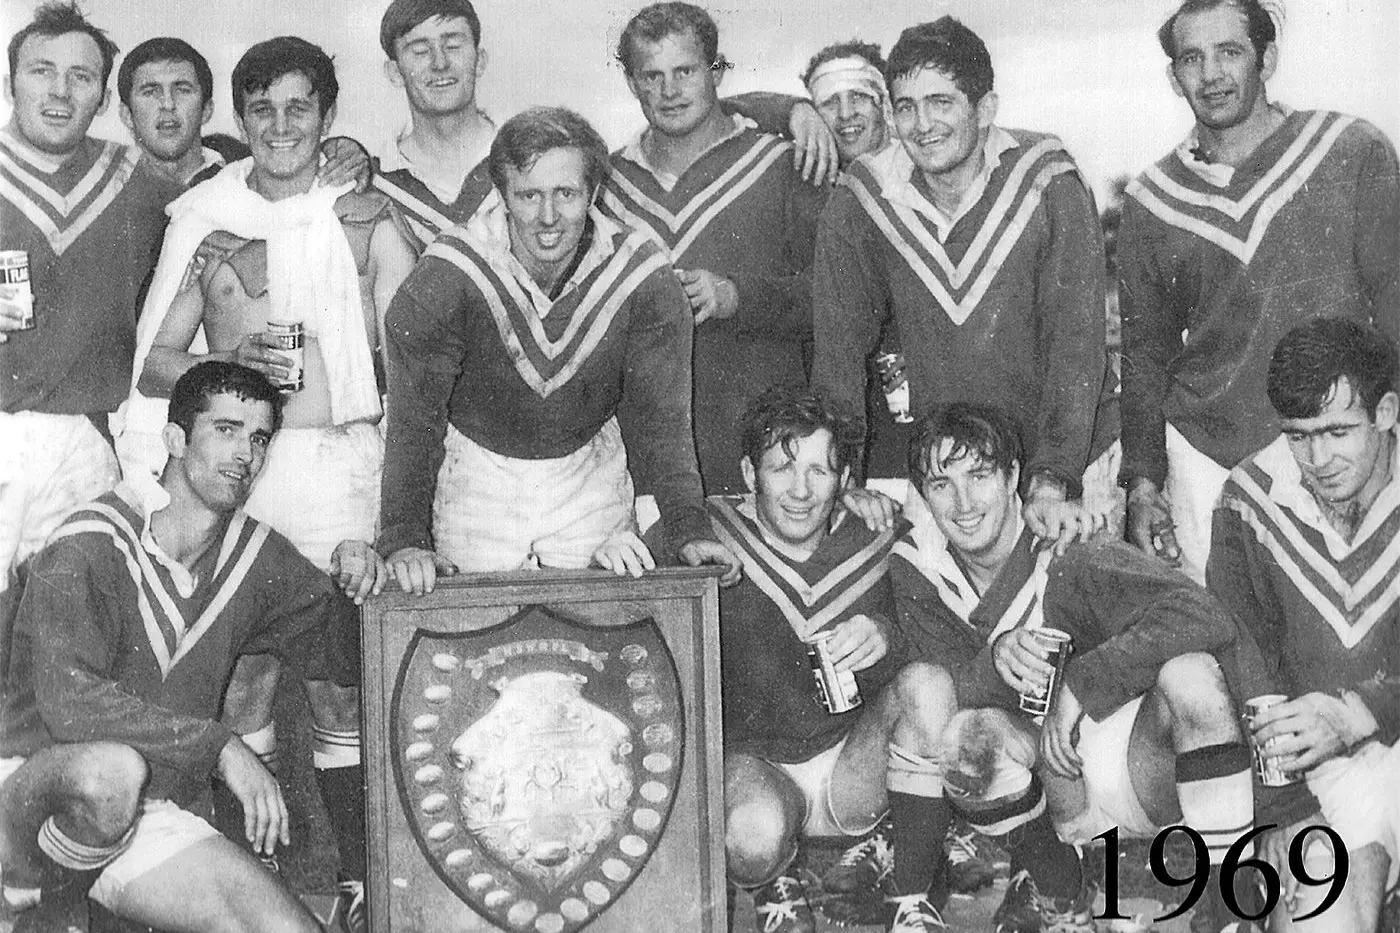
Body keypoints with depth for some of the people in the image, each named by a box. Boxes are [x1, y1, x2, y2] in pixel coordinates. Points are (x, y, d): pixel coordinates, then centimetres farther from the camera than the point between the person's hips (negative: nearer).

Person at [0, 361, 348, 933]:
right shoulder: (90, 547, -15)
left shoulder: (257, 554, 5)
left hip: (147, 819, 6)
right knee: (113, 769, -41)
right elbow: (69, 701, -27)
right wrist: (219, 746, -29)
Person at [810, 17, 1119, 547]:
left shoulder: (1050, 188, -16)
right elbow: (840, 346, -8)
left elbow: (1076, 344, -21)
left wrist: (1052, 482, -29)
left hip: (1063, 462, -1)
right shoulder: (859, 204, -9)